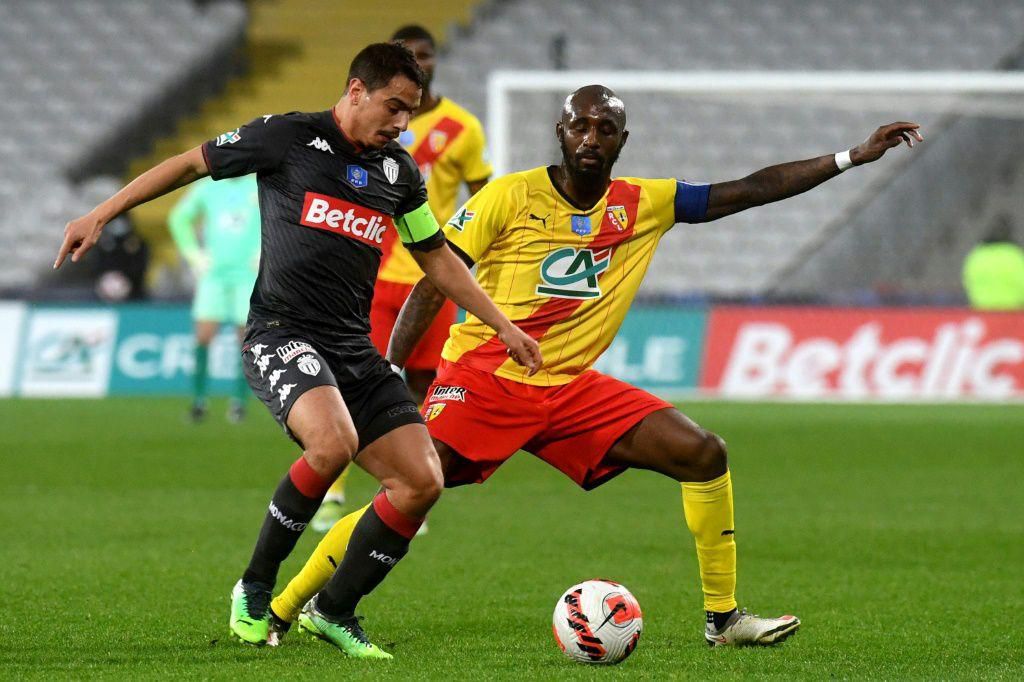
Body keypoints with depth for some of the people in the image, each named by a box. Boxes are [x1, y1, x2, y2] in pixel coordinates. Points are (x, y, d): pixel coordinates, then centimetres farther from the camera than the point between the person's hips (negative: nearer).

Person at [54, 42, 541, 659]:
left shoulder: (399, 170, 13)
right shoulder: (289, 138, -3)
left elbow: (437, 258, 25)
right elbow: (190, 165, 7)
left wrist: (505, 327, 22)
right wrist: (100, 217, 7)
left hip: (355, 350, 7)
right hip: (282, 333, -6)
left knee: (422, 480, -7)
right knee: (334, 442, -34)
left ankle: (334, 611, 10)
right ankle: (254, 592, -14)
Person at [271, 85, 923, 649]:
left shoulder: (645, 204, 4)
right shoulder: (511, 197, -7)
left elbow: (753, 190, 7)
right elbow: (435, 283, -5)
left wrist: (853, 156, 3)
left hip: (573, 388, 4)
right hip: (484, 376, -4)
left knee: (705, 454, -8)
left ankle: (723, 616, 2)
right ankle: (281, 608, -6)